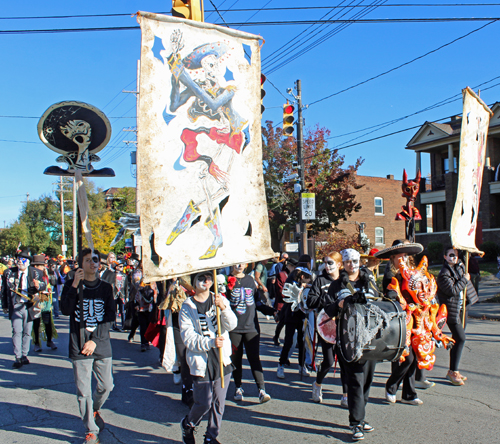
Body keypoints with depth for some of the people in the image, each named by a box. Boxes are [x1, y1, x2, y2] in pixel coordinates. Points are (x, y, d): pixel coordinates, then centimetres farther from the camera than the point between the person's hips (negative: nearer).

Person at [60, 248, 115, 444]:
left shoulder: (106, 287, 6)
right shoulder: (72, 285, 3)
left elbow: (110, 317, 0)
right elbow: (66, 310, -12)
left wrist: (95, 340, -9)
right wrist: (75, 286, -19)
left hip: (102, 346, 2)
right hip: (79, 347, -2)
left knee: (106, 386, 9)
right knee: (83, 392, 0)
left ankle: (95, 410, 39)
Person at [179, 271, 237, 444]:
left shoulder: (220, 300, 5)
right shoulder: (187, 307, -5)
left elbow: (232, 324, -9)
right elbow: (188, 338, -13)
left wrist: (223, 308, -28)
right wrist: (211, 342, -27)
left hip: (222, 360, 3)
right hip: (201, 363, -3)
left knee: (218, 403, 9)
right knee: (204, 404, 1)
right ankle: (187, 424, 31)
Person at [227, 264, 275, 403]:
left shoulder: (250, 280, 10)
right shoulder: (227, 281, 2)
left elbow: (258, 302, 16)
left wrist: (272, 311, 6)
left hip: (251, 326, 1)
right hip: (233, 327, -1)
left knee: (254, 358, -4)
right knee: (236, 359, 7)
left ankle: (261, 390, -6)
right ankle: (238, 388, 22)